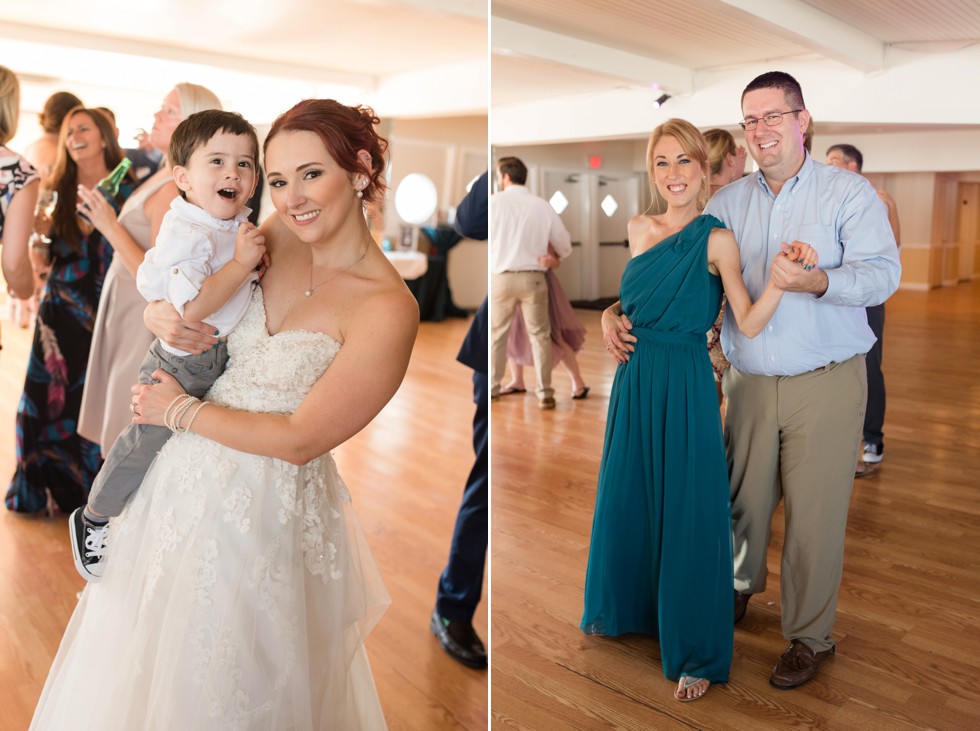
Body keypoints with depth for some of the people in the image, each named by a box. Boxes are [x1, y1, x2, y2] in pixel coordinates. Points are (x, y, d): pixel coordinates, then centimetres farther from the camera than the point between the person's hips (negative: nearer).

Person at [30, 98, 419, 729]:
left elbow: (299, 440, -21)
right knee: (146, 655, 27)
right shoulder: (276, 238, -4)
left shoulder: (388, 309, -23)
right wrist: (160, 316, -15)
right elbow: (171, 291, 9)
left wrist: (179, 410, -11)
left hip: (270, 507, -6)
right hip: (186, 478, 6)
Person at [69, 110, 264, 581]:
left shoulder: (239, 226, 1)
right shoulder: (186, 234, -28)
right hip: (180, 366, -8)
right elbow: (191, 307, -38)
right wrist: (243, 262, -36)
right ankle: (94, 518, 30)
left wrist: (256, 258, -1)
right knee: (147, 441, 6)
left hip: (223, 359, 8)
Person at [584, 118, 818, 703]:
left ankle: (698, 653, 19)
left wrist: (785, 272, -30)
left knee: (686, 513, 1)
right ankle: (625, 608, 42)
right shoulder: (640, 228, 8)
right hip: (635, 380, 6)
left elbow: (749, 324, -17)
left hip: (684, 386, -6)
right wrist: (611, 316, 6)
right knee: (626, 500, 18)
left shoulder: (716, 239, -9)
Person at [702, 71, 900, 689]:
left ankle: (811, 636, 23)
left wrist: (817, 281, -31)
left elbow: (883, 273, -12)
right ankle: (743, 583, 44)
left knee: (815, 514, 3)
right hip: (749, 380, 3)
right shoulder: (728, 203, 8)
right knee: (745, 498, 14)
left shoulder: (850, 193, -2)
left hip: (826, 383, -3)